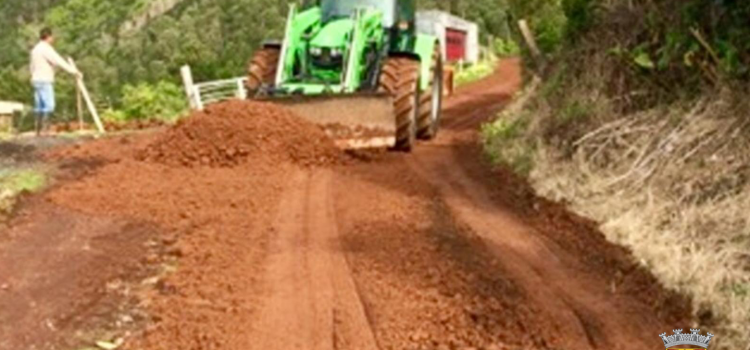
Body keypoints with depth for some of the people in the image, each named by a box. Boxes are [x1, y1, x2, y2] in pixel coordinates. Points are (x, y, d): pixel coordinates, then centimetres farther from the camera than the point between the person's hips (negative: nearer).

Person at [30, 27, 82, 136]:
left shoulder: (36, 49, 17)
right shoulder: (46, 48, -13)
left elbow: (33, 67, 21)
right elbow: (59, 61, -19)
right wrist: (74, 71, -18)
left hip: (37, 80, 10)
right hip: (45, 81, -10)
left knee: (39, 106, 7)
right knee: (49, 105, -12)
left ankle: (38, 130, 6)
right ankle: (41, 129, -18)